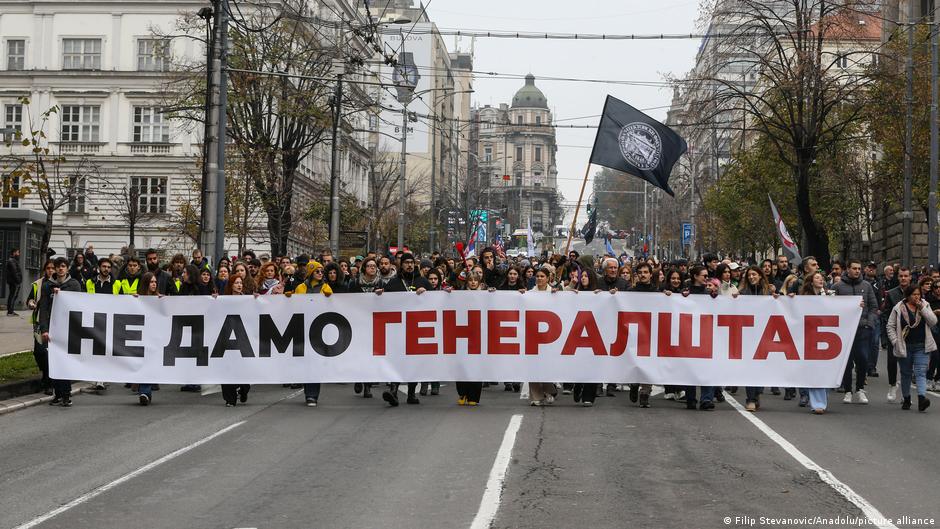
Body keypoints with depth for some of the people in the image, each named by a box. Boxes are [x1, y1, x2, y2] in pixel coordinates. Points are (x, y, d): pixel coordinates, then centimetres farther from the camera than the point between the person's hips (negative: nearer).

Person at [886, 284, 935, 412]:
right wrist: (895, 342, -8)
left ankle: (922, 398, -25)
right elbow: (890, 326, 2)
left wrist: (922, 309, -13)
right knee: (906, 374, 10)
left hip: (921, 347, 0)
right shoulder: (898, 308, -1)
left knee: (921, 372, -12)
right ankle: (906, 399, 22)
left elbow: (933, 321, -5)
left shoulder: (925, 306, 5)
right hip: (905, 347, 0)